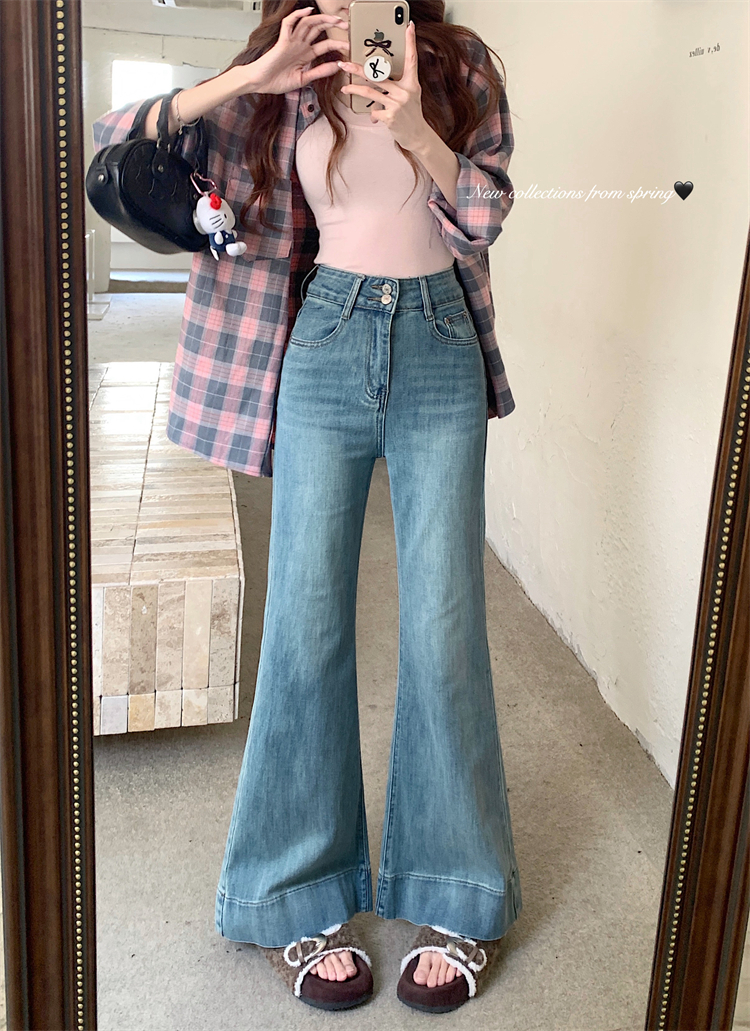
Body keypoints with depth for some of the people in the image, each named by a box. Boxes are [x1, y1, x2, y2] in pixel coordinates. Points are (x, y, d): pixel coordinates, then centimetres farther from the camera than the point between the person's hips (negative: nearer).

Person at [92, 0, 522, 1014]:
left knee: (443, 623, -3)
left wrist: (413, 125, -16)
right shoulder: (285, 85, 7)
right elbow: (117, 144, -1)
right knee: (307, 618, -3)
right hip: (326, 348, 0)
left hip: (440, 350, 0)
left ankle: (457, 900, 13)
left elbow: (483, 214, 0)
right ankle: (304, 899, 11)